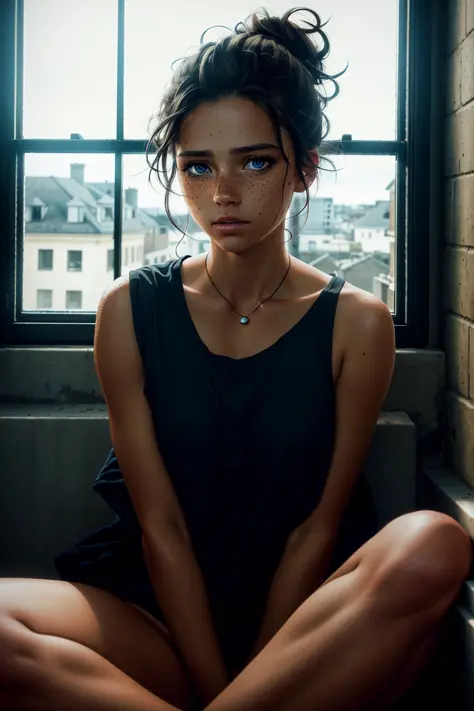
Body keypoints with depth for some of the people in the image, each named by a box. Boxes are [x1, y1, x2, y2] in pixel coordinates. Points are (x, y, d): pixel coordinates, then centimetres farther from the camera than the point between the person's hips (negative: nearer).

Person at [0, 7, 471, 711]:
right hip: (160, 617, 0)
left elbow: (316, 527, -3)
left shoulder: (356, 323, 1)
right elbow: (160, 526, -4)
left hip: (302, 622, 1)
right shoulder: (130, 310, 1)